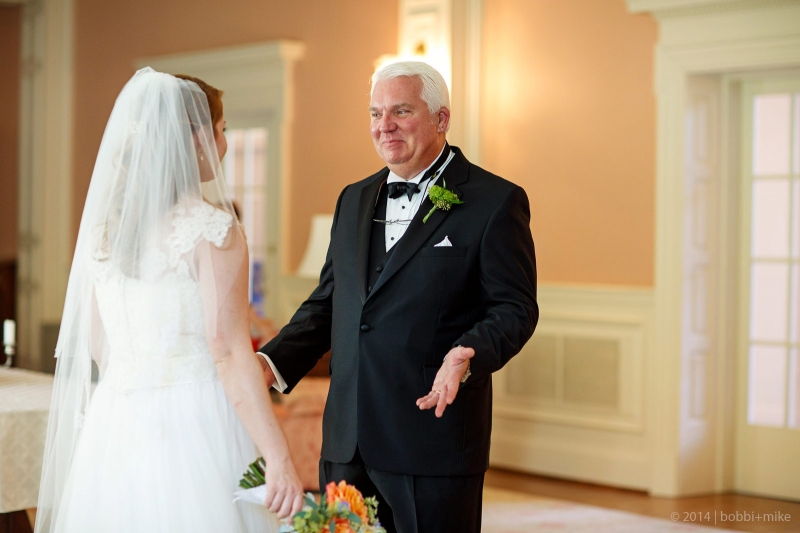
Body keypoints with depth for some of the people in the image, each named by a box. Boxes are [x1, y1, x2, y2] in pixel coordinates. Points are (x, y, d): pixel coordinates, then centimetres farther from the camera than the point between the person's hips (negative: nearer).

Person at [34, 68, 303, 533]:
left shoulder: (104, 224, 7)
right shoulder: (212, 228, -12)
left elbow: (96, 343, 14)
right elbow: (228, 352, -17)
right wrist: (279, 459, -17)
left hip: (115, 426, 6)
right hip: (194, 423, -6)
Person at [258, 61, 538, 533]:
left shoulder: (494, 202, -4)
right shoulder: (354, 199, 16)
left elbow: (515, 308, -7)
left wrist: (467, 357, -26)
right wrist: (275, 362, 3)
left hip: (433, 440, -6)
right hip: (348, 441, 6)